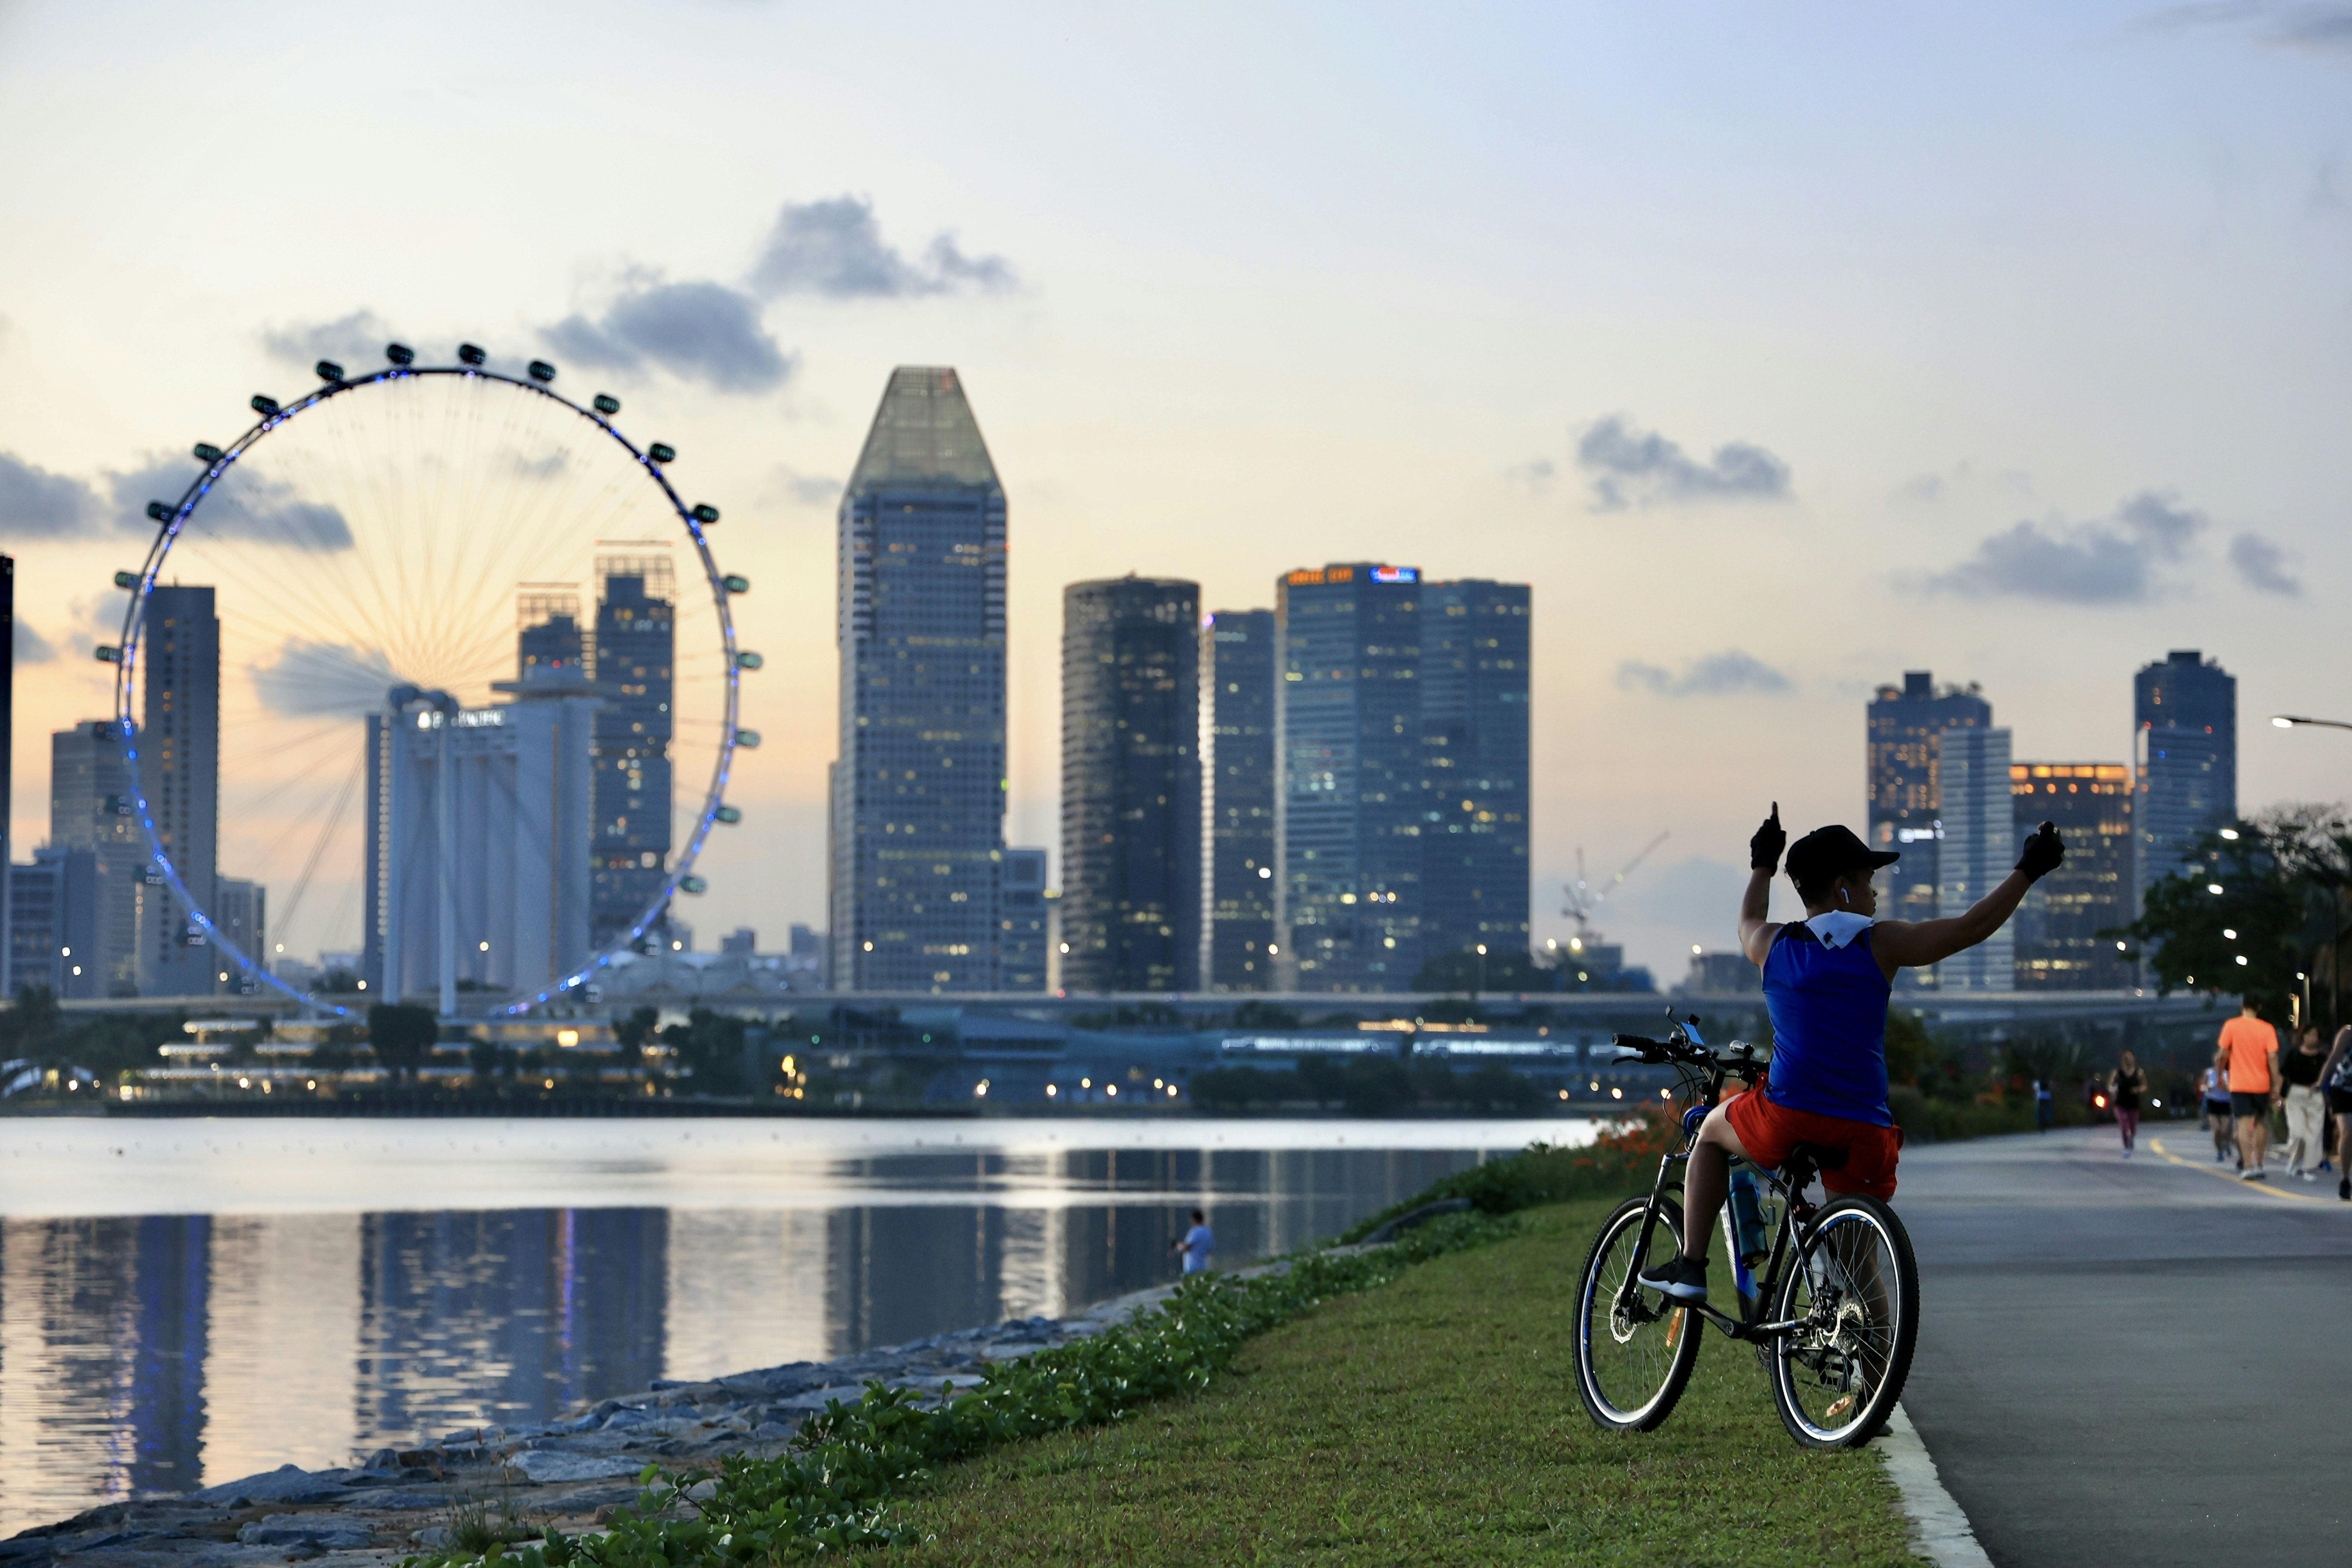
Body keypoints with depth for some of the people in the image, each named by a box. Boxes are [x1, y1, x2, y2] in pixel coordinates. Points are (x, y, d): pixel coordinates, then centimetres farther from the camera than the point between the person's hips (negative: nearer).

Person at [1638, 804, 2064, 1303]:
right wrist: (2028, 870, 12)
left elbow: (1747, 925, 34)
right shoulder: (1881, 944, 0)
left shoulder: (1774, 944, 9)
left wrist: (1762, 867, 51)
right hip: (1862, 1136, -1)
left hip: (1783, 1121, 1)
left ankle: (1690, 1266, 22)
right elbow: (1970, 927, 1)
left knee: (1712, 1131, 32)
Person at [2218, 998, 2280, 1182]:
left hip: (2239, 1084, -2)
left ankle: (2248, 1167, -18)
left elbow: (2223, 1054, -2)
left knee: (2244, 1125, -6)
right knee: (2260, 1124, 17)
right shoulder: (2267, 1029, -2)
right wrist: (2276, 1087, -4)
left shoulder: (2231, 1026, -3)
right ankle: (2259, 1165, 19)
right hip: (2261, 1084, 2)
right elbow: (2273, 1058, -6)